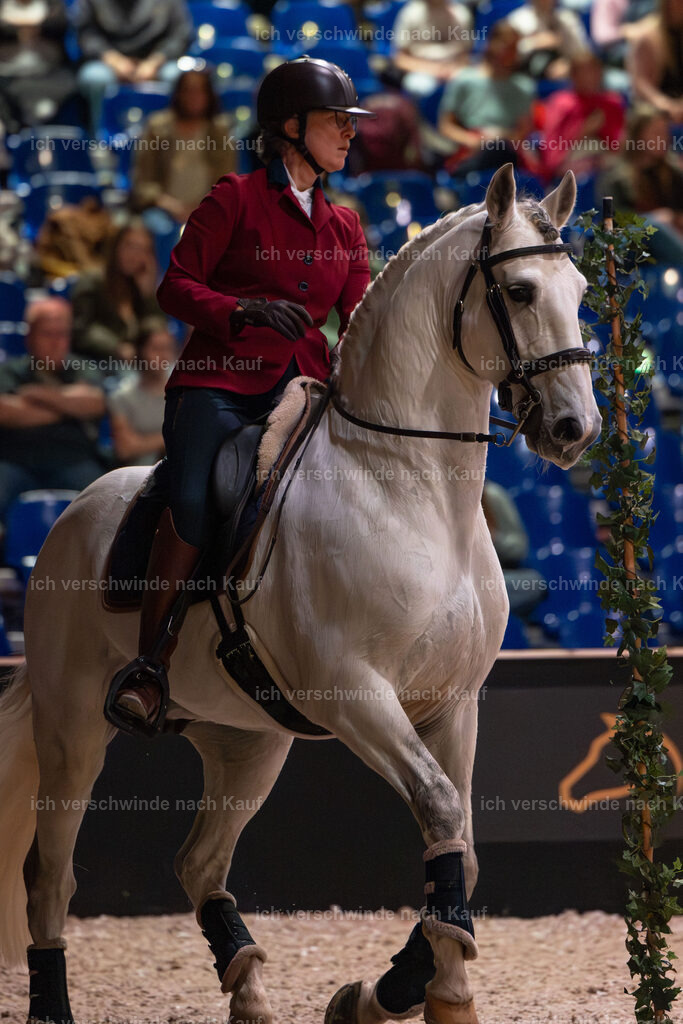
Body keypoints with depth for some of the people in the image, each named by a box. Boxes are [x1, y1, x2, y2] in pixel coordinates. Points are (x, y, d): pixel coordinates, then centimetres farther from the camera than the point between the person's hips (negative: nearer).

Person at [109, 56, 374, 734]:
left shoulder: (345, 227, 21)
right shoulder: (237, 200, 5)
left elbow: (361, 320, 17)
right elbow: (175, 285, -1)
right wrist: (245, 309, -18)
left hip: (303, 385, 5)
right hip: (219, 379, -5)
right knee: (195, 501, -30)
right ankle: (148, 662, -24)